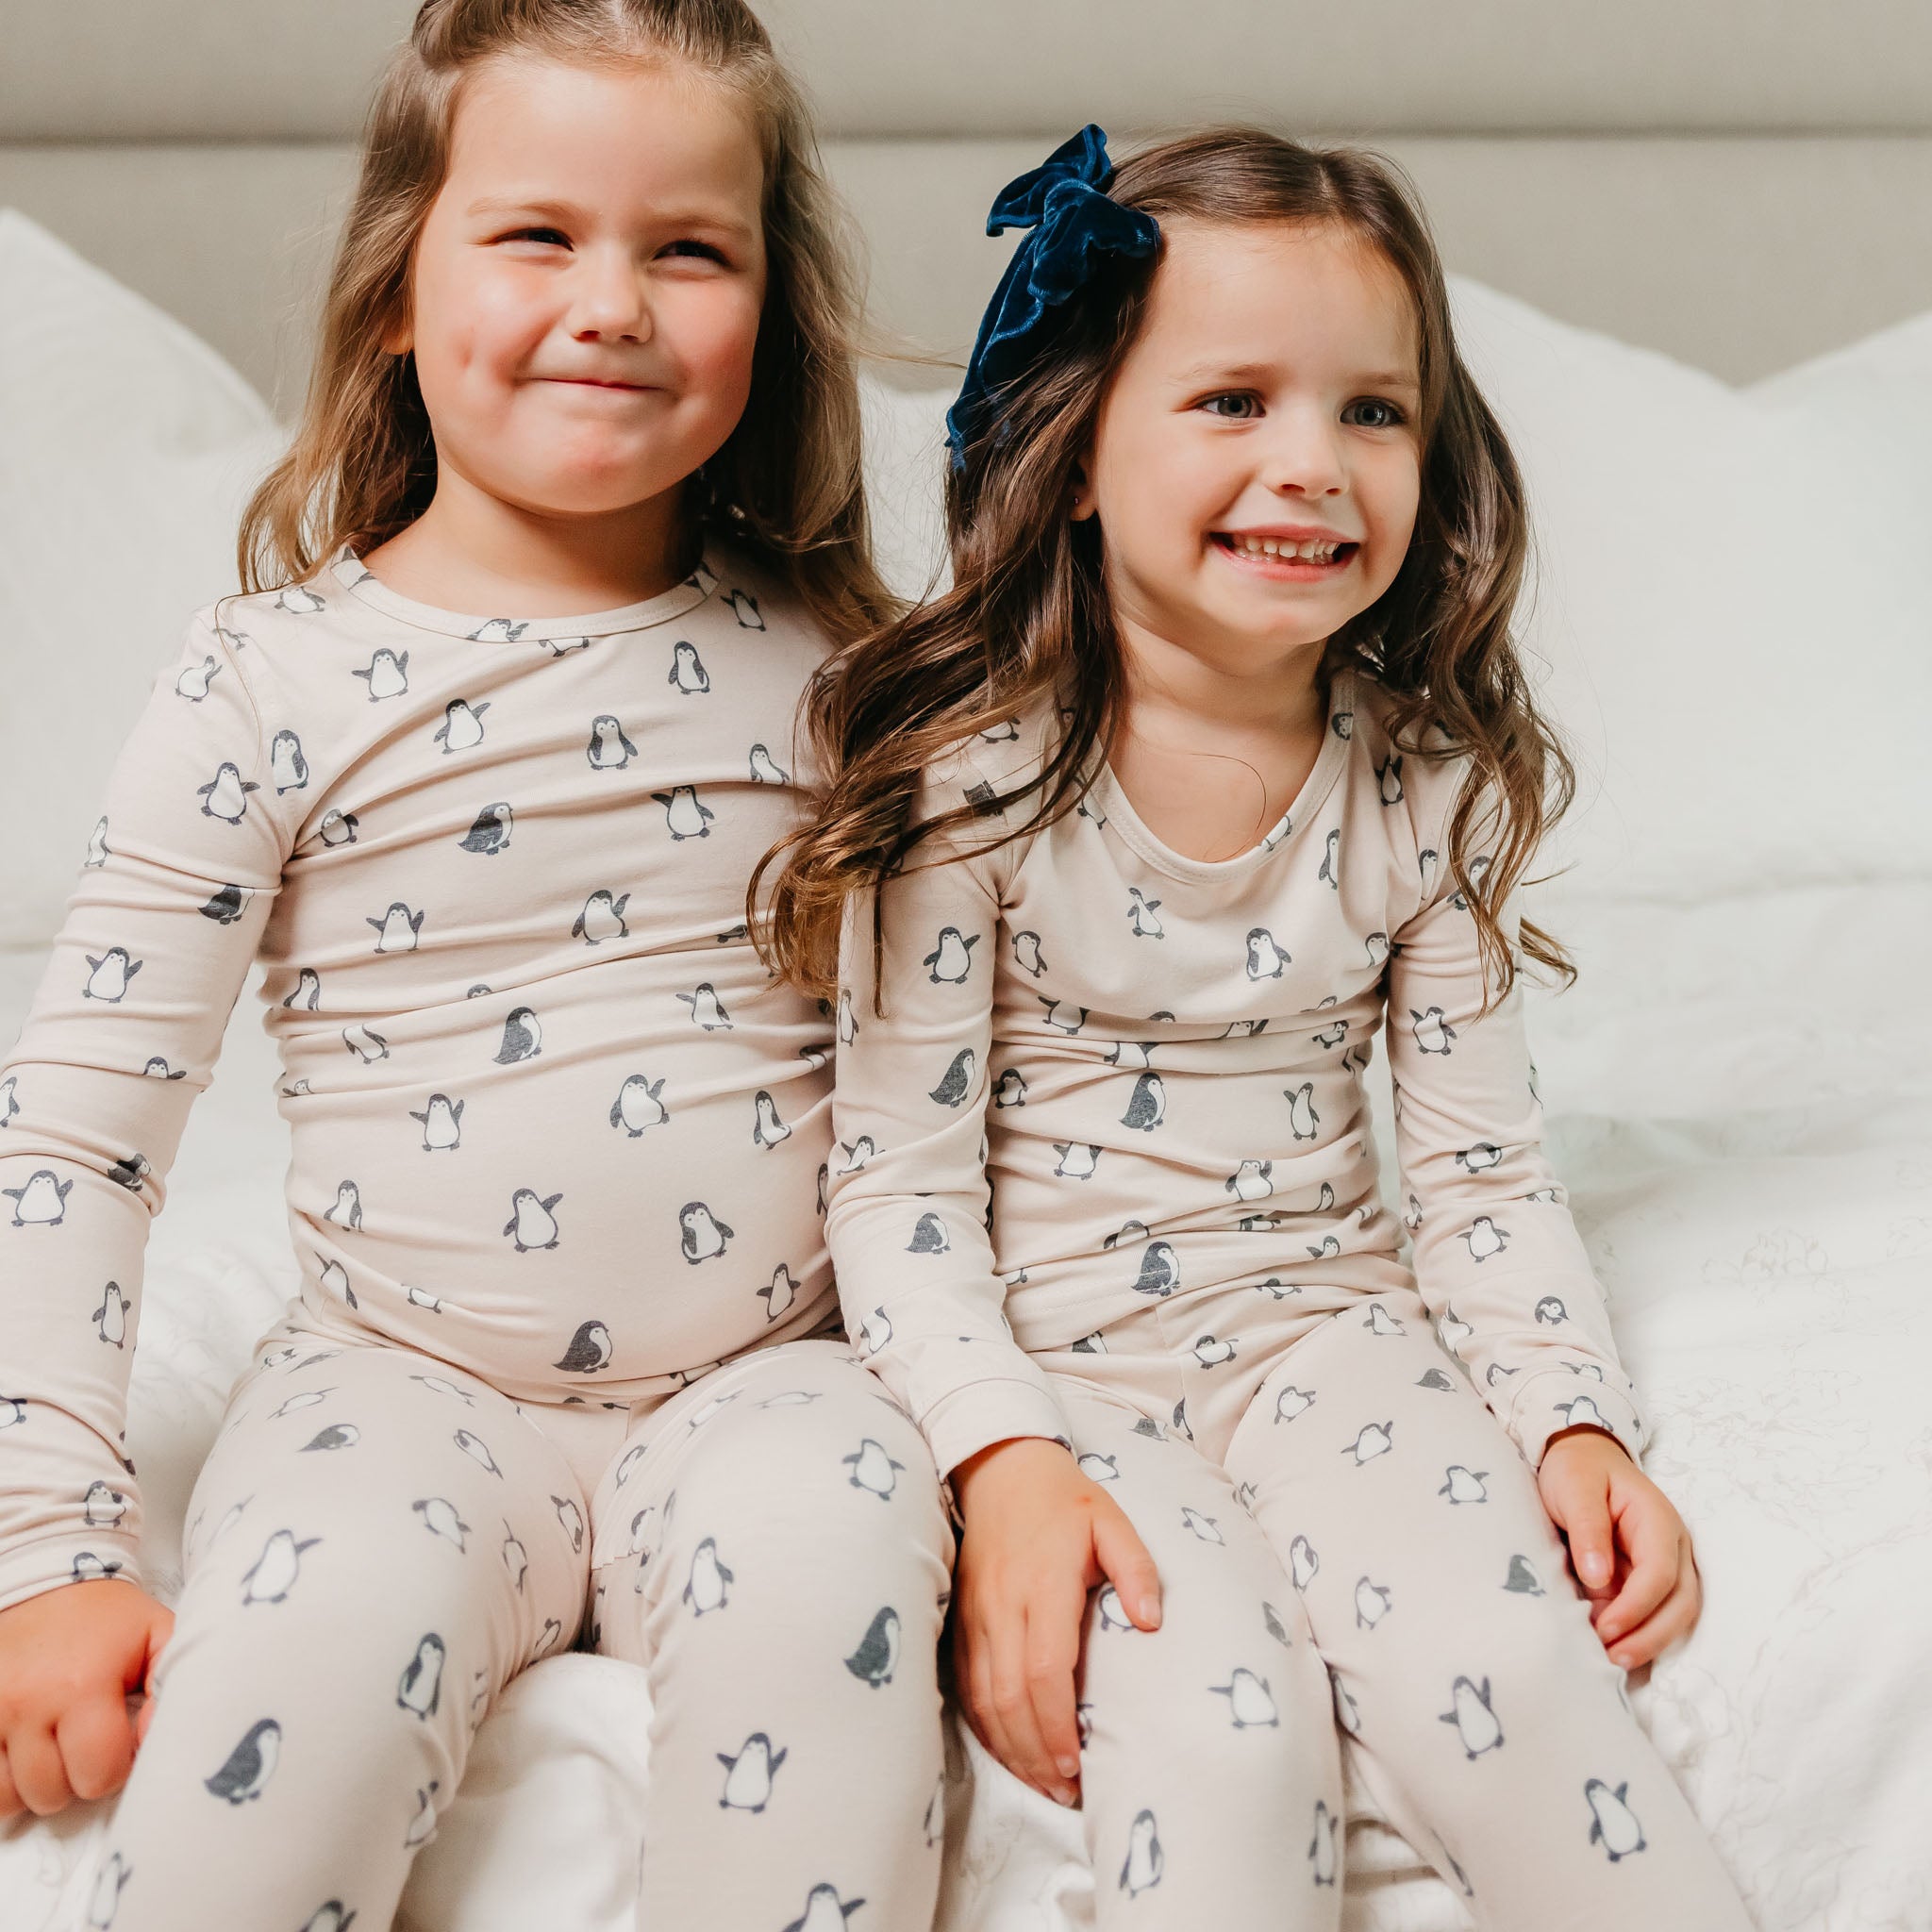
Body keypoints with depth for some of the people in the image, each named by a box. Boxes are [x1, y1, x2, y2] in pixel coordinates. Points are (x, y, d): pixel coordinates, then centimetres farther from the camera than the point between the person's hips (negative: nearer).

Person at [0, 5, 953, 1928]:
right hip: (408, 1381, -1)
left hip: (764, 1372, 2)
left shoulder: (825, 667, 5)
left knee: (829, 1548, -31)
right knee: (331, 1614, -33)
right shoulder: (272, 681, -2)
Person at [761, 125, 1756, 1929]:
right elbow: (899, 1184, -9)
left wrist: (1577, 1420, -9)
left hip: (1322, 1319, 3)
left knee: (1491, 1656, -25)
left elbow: (1485, 1174, 5)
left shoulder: (1433, 787, 0)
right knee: (1213, 1711, -29)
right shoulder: (974, 777, -11)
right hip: (1045, 1351, -2)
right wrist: (1005, 1466, -22)